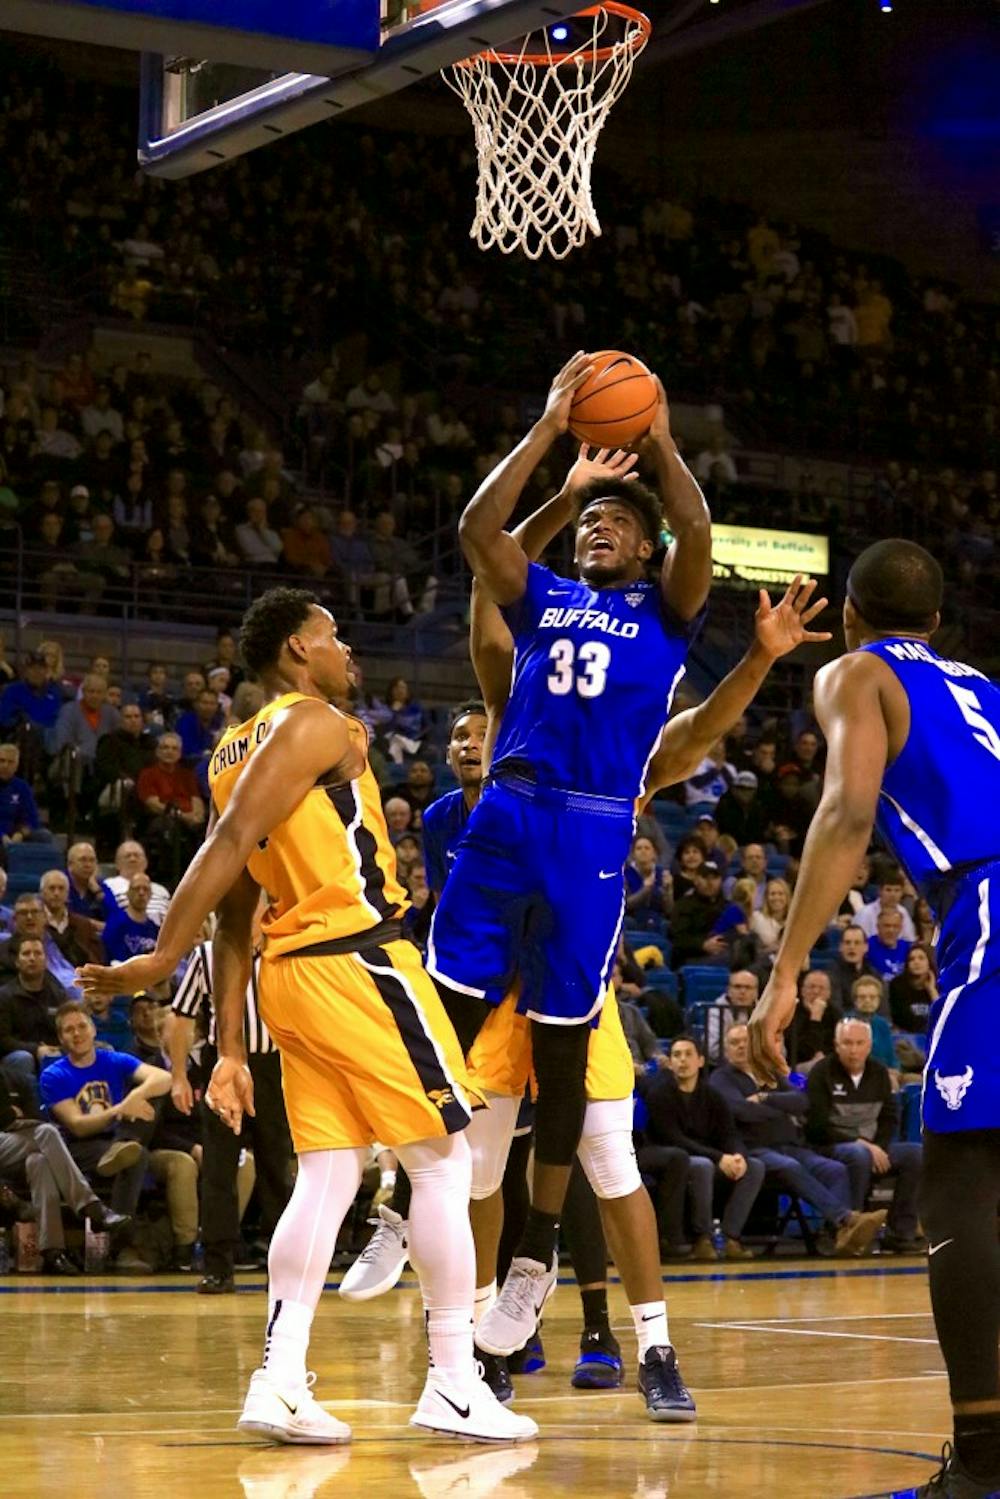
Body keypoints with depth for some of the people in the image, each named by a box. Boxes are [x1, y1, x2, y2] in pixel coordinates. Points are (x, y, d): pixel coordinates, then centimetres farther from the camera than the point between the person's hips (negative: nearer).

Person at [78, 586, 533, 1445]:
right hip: (359, 964, -8)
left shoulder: (235, 751, 17)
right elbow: (232, 842, -21)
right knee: (443, 1163, 0)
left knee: (327, 1179, 9)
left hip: (290, 973, 8)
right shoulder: (316, 724, -9)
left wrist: (229, 1048, 15)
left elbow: (235, 912, 16)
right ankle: (453, 1387, 1)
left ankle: (279, 1384, 1)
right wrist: (162, 960, -26)